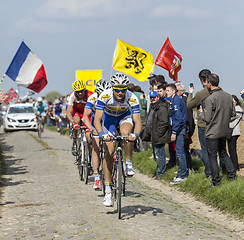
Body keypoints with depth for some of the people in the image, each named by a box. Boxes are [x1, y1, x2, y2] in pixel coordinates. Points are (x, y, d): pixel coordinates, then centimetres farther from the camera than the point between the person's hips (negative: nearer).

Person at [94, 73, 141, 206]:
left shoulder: (132, 98, -31)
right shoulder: (105, 96, -32)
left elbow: (137, 121, -33)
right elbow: (97, 119, -35)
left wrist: (135, 134, -53)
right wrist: (101, 134, -52)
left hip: (124, 116, 0)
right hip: (109, 118, 0)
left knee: (126, 132, -36)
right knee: (109, 152, -11)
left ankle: (129, 164, -13)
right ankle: (108, 191, -7)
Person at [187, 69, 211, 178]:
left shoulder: (200, 94, -17)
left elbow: (189, 105, -3)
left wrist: (190, 93, 10)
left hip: (203, 125, -5)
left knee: (205, 150, 4)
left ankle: (208, 173, 7)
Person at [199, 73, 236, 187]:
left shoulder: (210, 99, -21)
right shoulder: (228, 96, 1)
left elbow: (207, 119, -18)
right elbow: (233, 113, 7)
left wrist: (201, 112, 1)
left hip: (213, 133, -7)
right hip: (224, 131, 7)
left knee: (212, 157, 3)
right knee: (223, 153, 22)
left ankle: (216, 181, 7)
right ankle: (232, 175, 22)